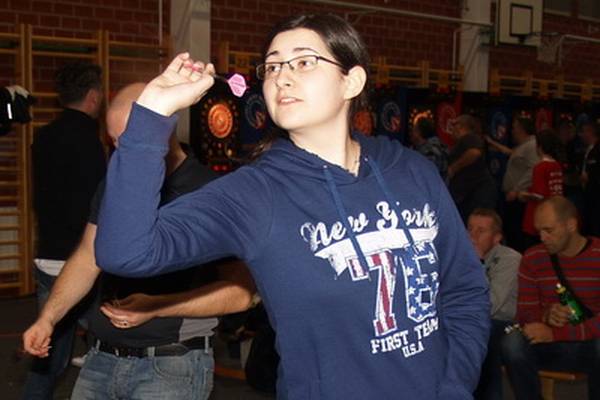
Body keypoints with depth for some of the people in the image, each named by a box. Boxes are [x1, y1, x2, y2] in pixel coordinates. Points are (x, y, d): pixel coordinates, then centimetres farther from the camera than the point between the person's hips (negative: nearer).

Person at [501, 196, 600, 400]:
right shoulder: (532, 258, 3)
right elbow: (524, 313, 2)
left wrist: (555, 334, -26)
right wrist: (546, 316, -21)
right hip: (551, 351, 3)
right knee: (512, 342, -27)